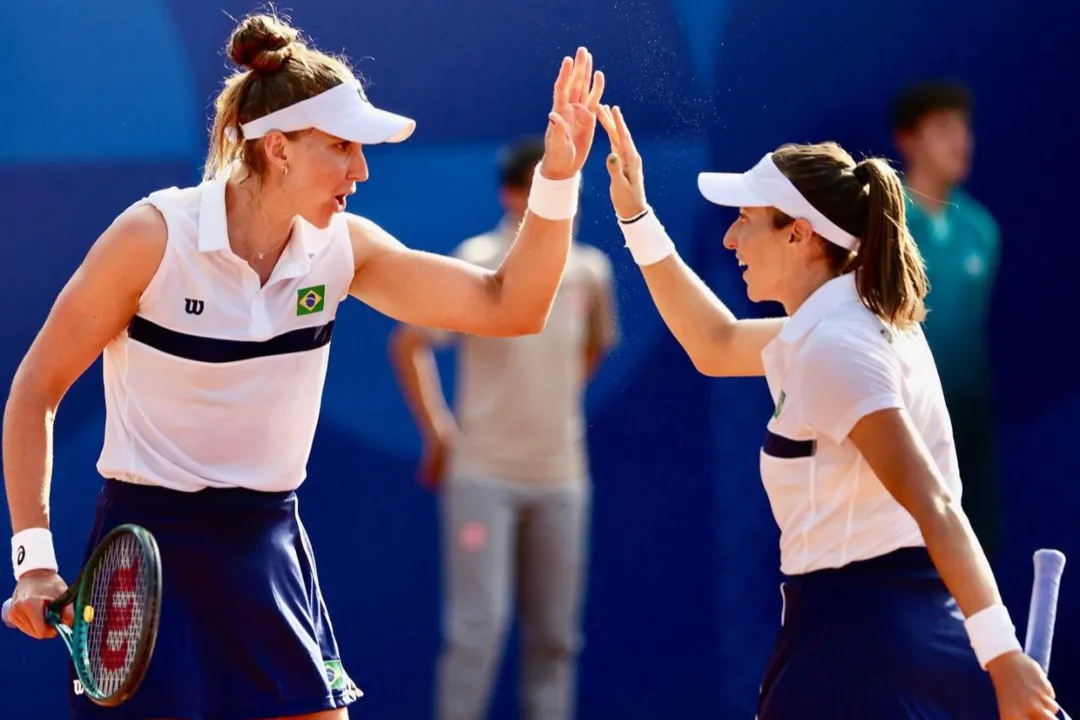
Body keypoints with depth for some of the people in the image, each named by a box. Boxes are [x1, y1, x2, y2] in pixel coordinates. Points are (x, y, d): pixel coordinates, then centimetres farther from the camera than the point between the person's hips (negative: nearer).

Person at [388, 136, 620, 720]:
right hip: (483, 473, -5)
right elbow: (408, 345, -6)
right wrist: (438, 434, -5)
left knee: (555, 635, 7)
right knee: (478, 627, -9)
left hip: (560, 476, 5)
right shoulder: (477, 266, -11)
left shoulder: (589, 271, 3)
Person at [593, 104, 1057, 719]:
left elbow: (934, 505, -26)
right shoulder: (860, 318, 12)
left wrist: (1002, 655, -32)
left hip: (856, 646, -9)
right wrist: (637, 218, 24)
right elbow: (716, 346, 28)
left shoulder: (835, 349, -18)